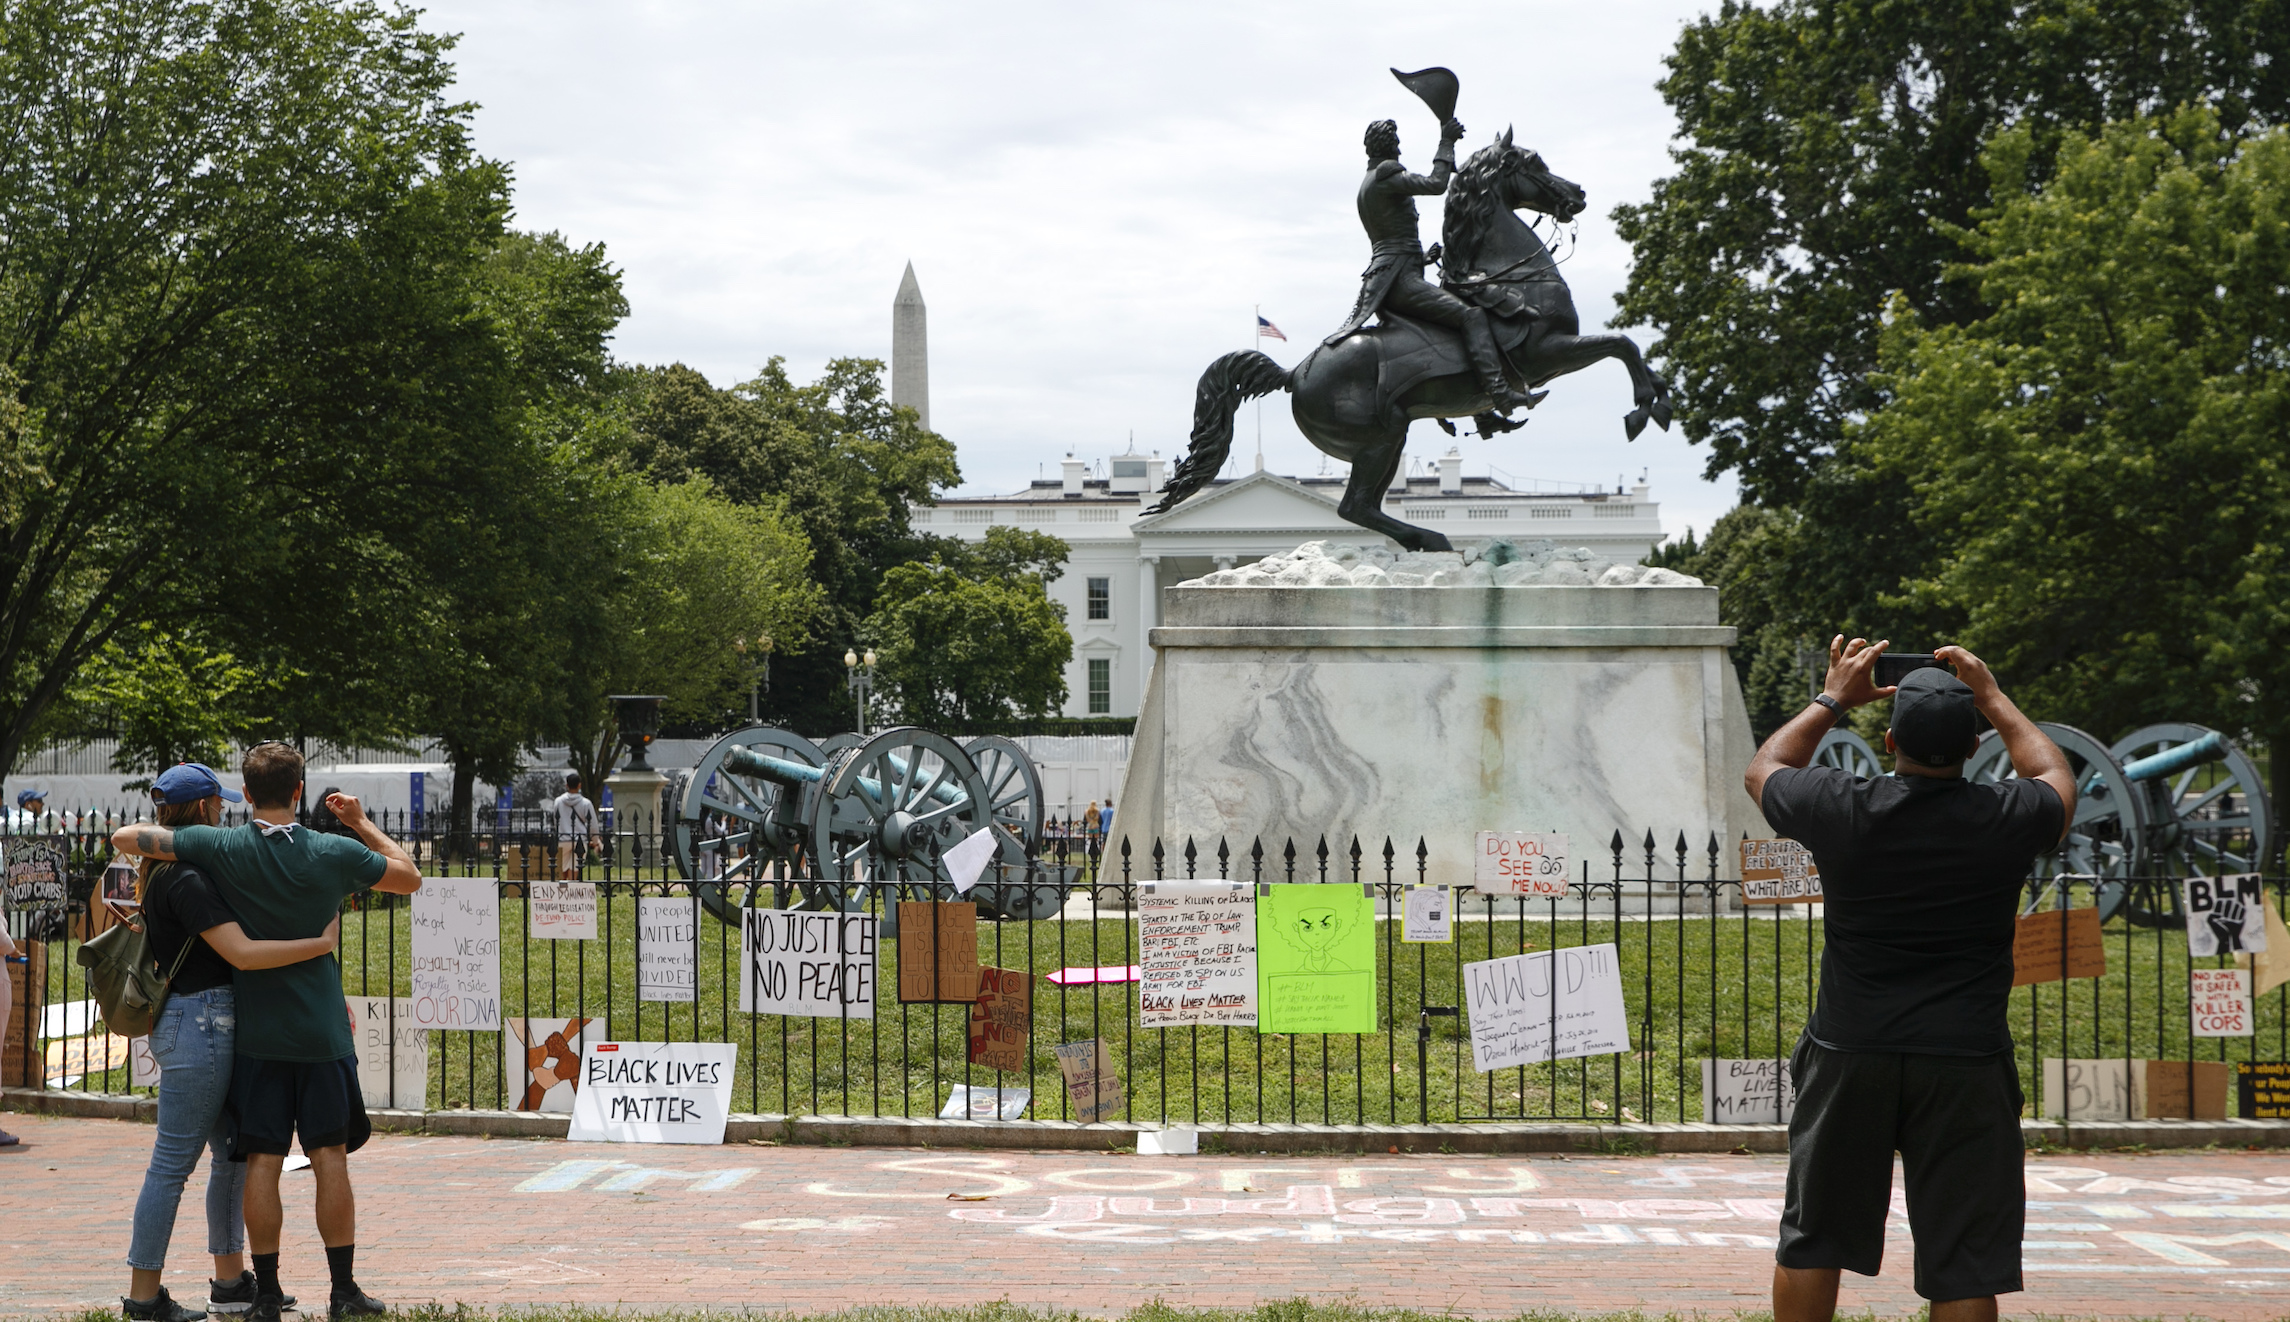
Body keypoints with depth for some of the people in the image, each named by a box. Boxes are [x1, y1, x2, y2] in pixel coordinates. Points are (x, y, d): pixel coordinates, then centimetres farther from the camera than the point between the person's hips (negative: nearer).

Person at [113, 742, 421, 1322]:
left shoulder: (221, 849, -8)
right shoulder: (334, 853, -7)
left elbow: (124, 837, -3)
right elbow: (410, 878, 8)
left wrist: (159, 839, 17)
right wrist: (362, 824, 14)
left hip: (256, 1030, 0)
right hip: (322, 1029, 0)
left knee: (263, 1160, 4)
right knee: (330, 1156, 5)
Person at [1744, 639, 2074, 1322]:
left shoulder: (1839, 808, -7)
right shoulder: (2007, 820, -7)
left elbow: (1763, 769, 16)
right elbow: (2056, 778, 19)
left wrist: (1833, 700, 26)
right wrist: (1993, 698, 25)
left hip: (1849, 1057, 1)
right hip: (1966, 1063, -1)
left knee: (1812, 1242, 15)